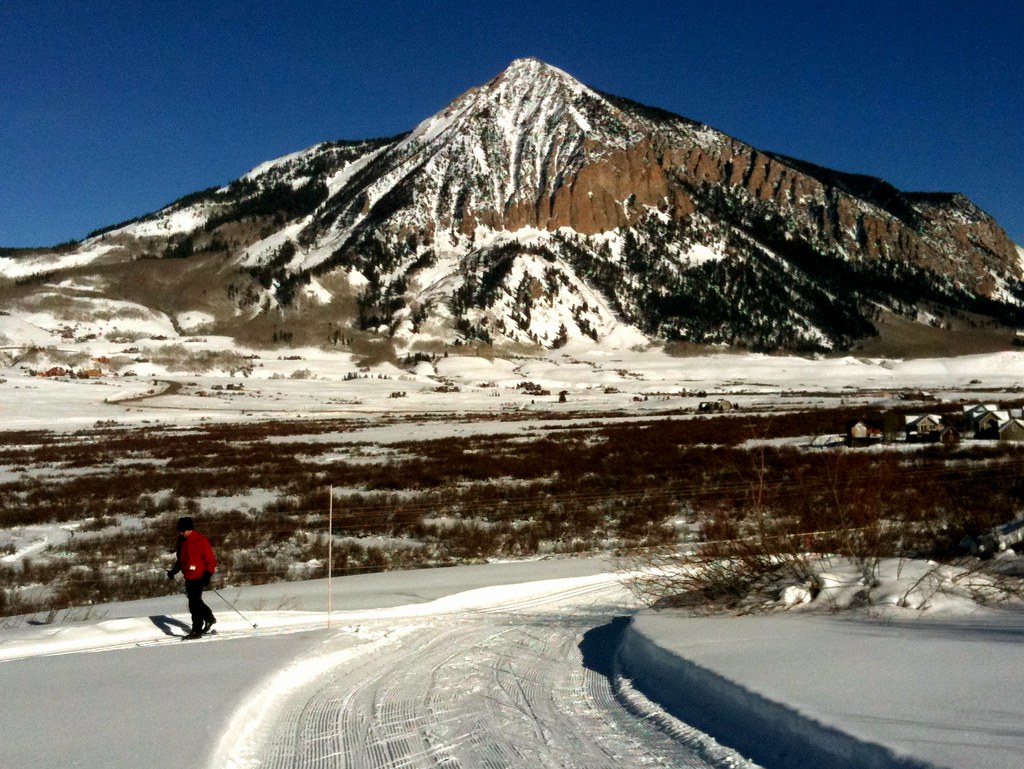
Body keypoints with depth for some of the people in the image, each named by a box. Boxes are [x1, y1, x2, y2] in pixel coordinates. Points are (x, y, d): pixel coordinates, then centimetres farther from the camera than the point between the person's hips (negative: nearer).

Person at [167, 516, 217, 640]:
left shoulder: (201, 540, -12)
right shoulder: (182, 541, 12)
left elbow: (211, 560, -12)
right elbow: (180, 559, 25)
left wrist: (207, 575, -20)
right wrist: (173, 571, 13)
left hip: (198, 577, -8)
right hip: (188, 577, 8)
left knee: (194, 602, -9)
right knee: (195, 601, 14)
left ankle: (197, 630, -2)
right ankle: (209, 618, 32)